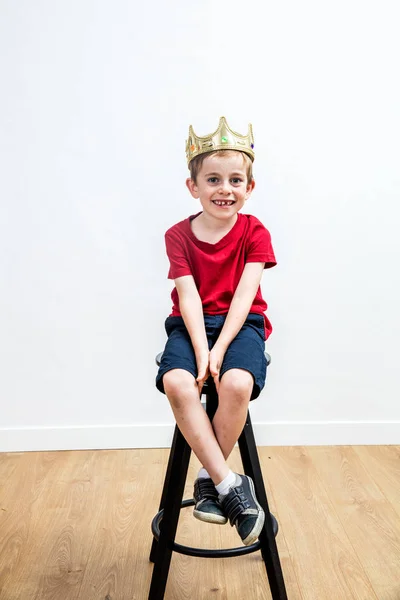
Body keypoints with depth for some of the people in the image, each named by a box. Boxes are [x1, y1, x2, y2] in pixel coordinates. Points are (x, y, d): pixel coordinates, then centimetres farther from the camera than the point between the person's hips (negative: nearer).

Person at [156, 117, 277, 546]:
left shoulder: (254, 232, 0)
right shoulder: (178, 235, 2)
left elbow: (244, 295, -10)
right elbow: (189, 297, -8)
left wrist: (220, 349, -21)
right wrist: (201, 351, -20)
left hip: (242, 324, -1)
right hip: (191, 325, 1)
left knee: (237, 382, -33)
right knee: (176, 381, -31)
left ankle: (208, 479, -8)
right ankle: (229, 483, -19)